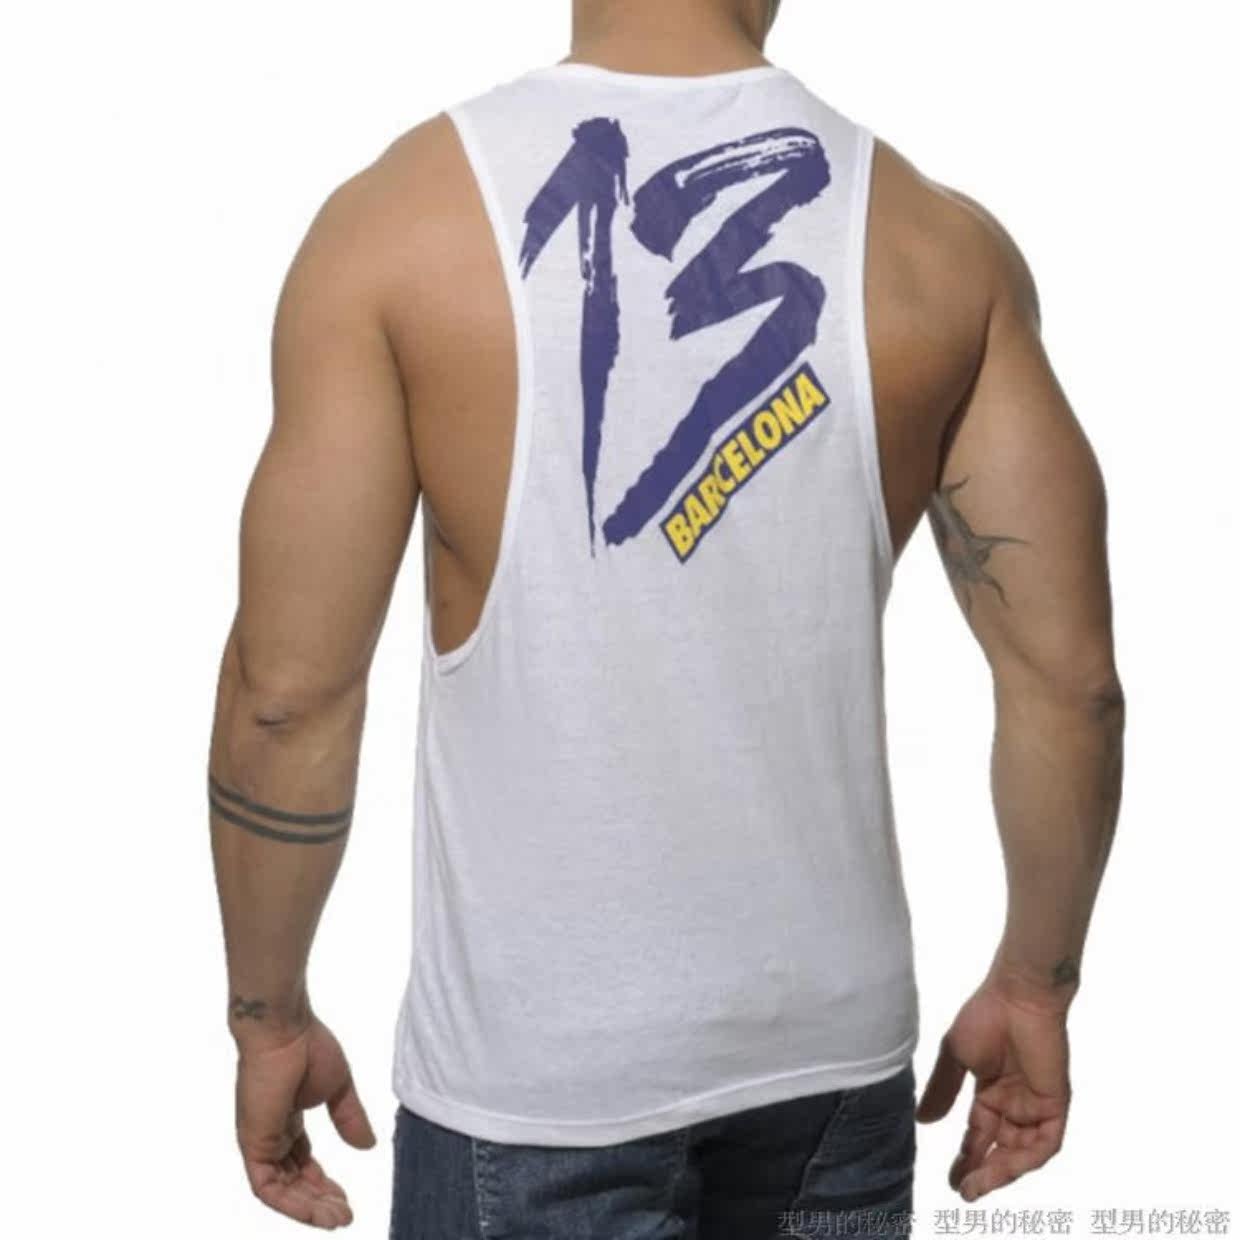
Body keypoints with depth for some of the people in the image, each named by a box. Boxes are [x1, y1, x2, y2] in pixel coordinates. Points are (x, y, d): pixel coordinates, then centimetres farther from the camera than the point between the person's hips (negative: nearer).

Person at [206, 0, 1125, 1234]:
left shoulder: (402, 216, -12)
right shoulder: (942, 244, -6)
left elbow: (290, 688, -12)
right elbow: (1068, 678, -5)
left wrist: (269, 1016, 2)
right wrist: (1037, 983, 9)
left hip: (534, 1051, -2)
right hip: (829, 1034, 3)